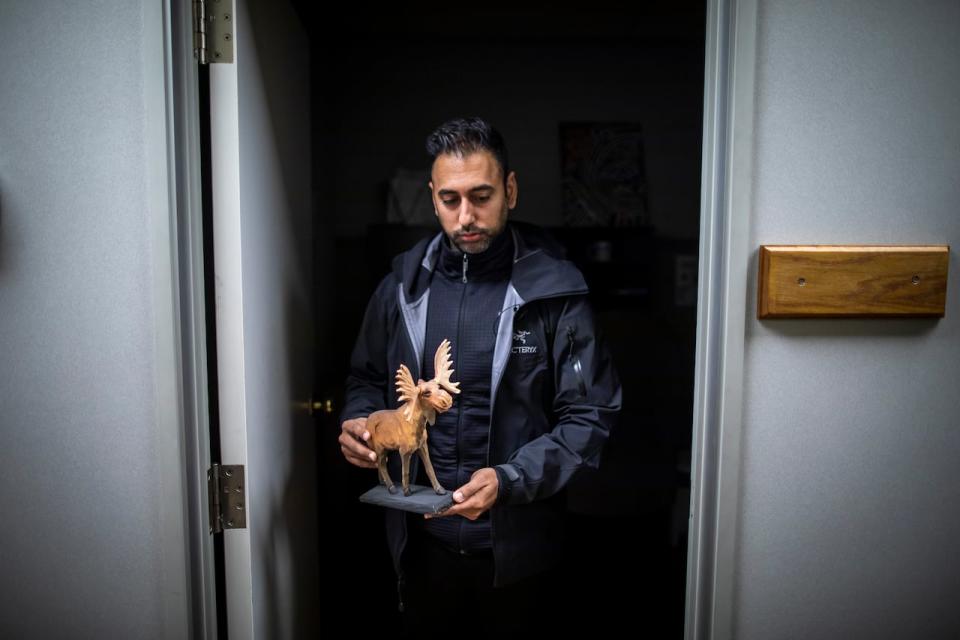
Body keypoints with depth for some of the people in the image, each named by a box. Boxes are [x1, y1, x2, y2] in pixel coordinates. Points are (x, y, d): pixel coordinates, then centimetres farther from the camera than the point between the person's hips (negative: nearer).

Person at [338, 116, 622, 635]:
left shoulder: (554, 291, -12)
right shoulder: (403, 284, 0)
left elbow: (589, 415, -11)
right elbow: (367, 377, 13)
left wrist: (508, 480, -23)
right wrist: (356, 421, -8)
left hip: (517, 546, -2)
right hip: (420, 538, 3)